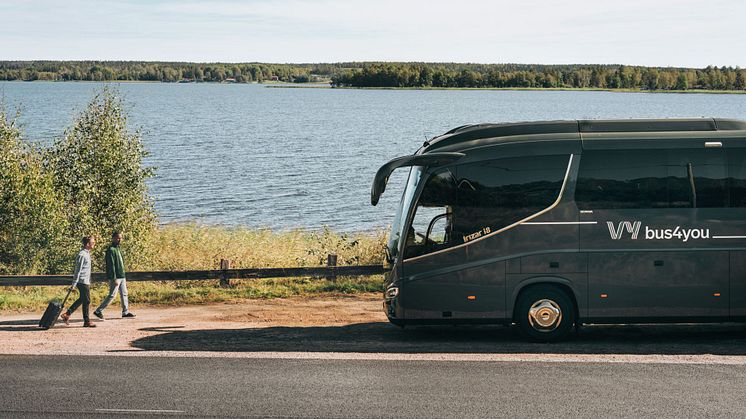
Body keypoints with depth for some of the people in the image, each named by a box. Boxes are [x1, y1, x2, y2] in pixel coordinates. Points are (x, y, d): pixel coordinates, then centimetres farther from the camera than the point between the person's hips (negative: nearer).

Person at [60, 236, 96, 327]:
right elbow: (78, 270, -19)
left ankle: (67, 314, 22)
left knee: (82, 299, 17)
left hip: (86, 281, 10)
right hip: (83, 281, -10)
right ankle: (86, 321, 5)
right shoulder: (82, 255, -18)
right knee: (86, 301, -2)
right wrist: (74, 284, -18)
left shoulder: (87, 253, 13)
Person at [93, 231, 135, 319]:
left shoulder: (118, 249, 17)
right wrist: (114, 278, -22)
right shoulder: (111, 250, -13)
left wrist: (124, 277, 21)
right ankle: (98, 311, -1)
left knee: (124, 294, 9)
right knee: (112, 295, -6)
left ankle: (125, 312, 15)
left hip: (121, 276, 9)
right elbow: (111, 265, -18)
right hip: (115, 277, -9)